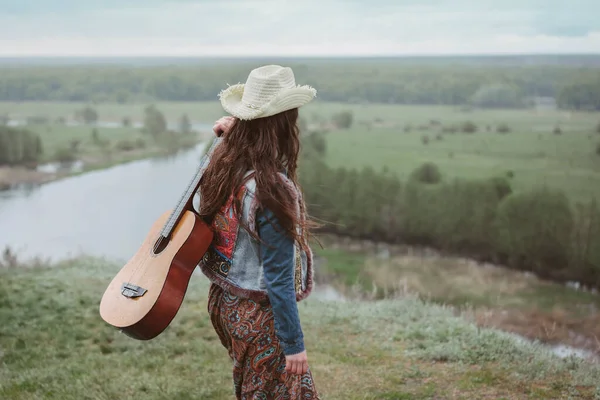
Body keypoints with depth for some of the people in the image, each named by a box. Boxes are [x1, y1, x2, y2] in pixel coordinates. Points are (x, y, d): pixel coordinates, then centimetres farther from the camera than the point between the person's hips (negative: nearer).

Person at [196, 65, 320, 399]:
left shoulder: (223, 163, -6)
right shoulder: (272, 190, -28)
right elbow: (277, 279, -24)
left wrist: (229, 138, 4)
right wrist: (293, 343, -15)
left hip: (225, 301, 8)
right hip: (260, 315, -8)